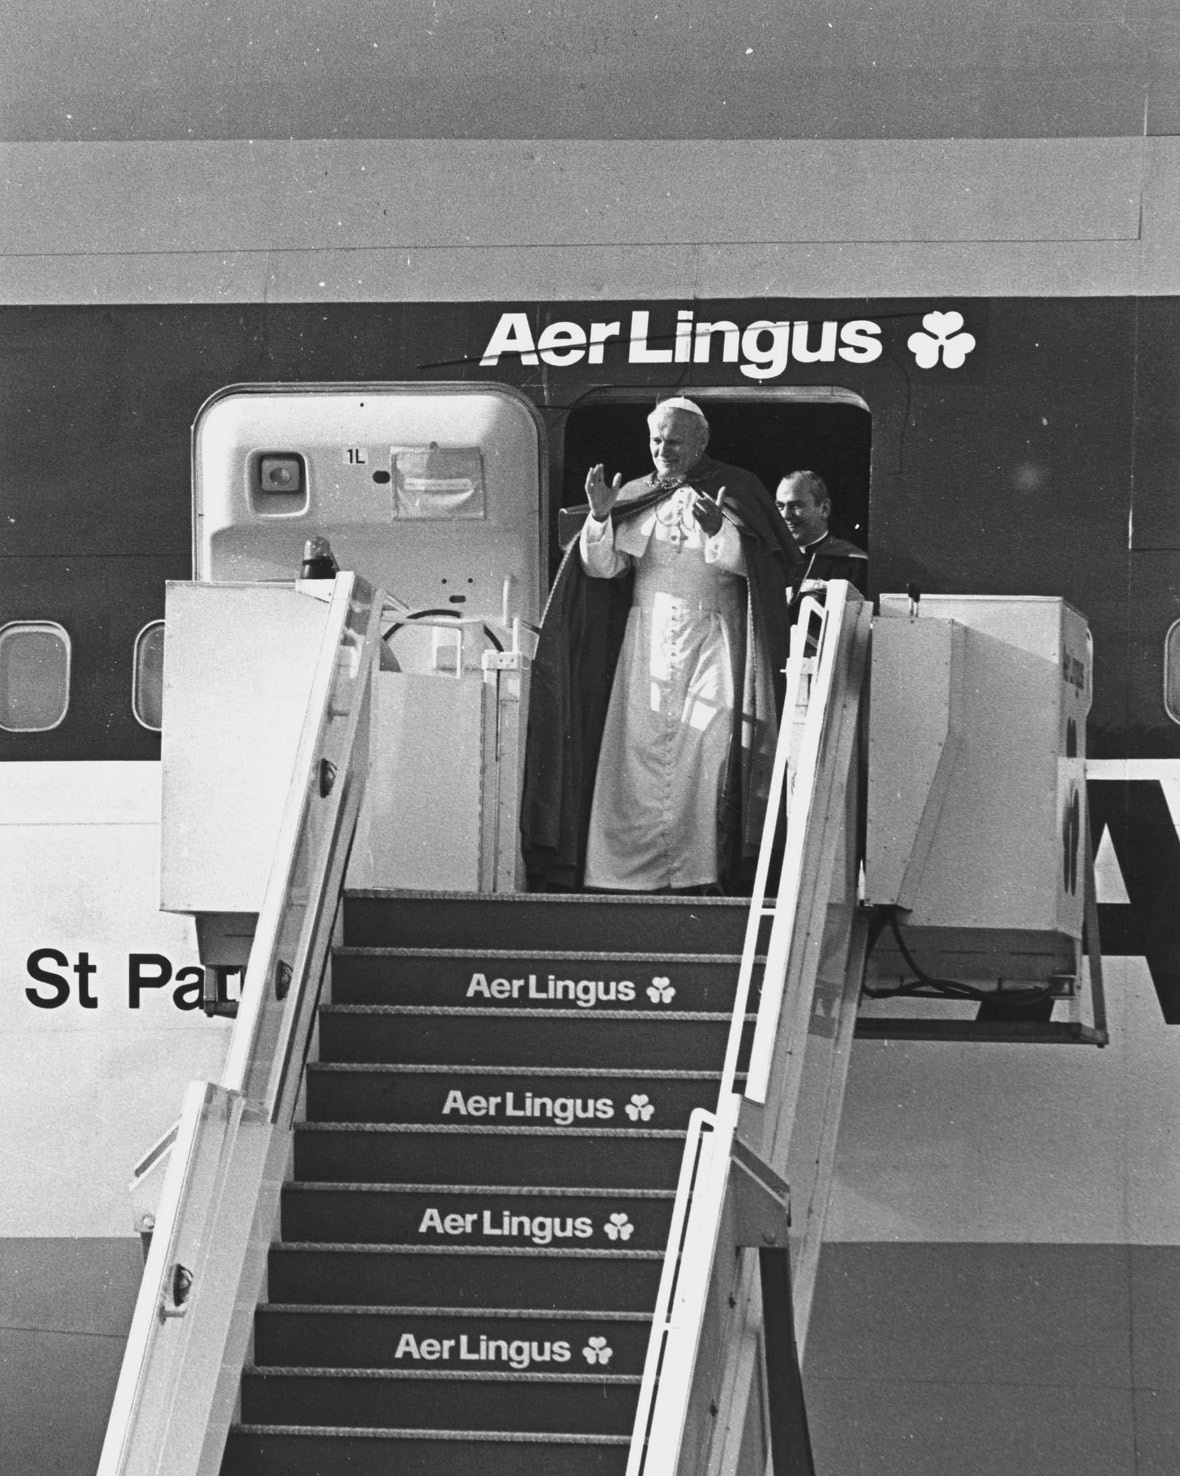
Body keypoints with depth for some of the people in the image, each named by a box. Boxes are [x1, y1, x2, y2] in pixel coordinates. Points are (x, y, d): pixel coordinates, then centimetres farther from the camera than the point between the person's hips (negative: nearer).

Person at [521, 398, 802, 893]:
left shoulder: (735, 491, 5)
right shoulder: (637, 497, 13)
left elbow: (748, 563, -7)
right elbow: (603, 566, 5)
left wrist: (719, 531, -25)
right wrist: (600, 515, -11)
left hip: (713, 641, -3)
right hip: (646, 642, 3)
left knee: (708, 752, -13)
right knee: (637, 752, -5)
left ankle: (705, 869, -13)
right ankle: (633, 863, -4)